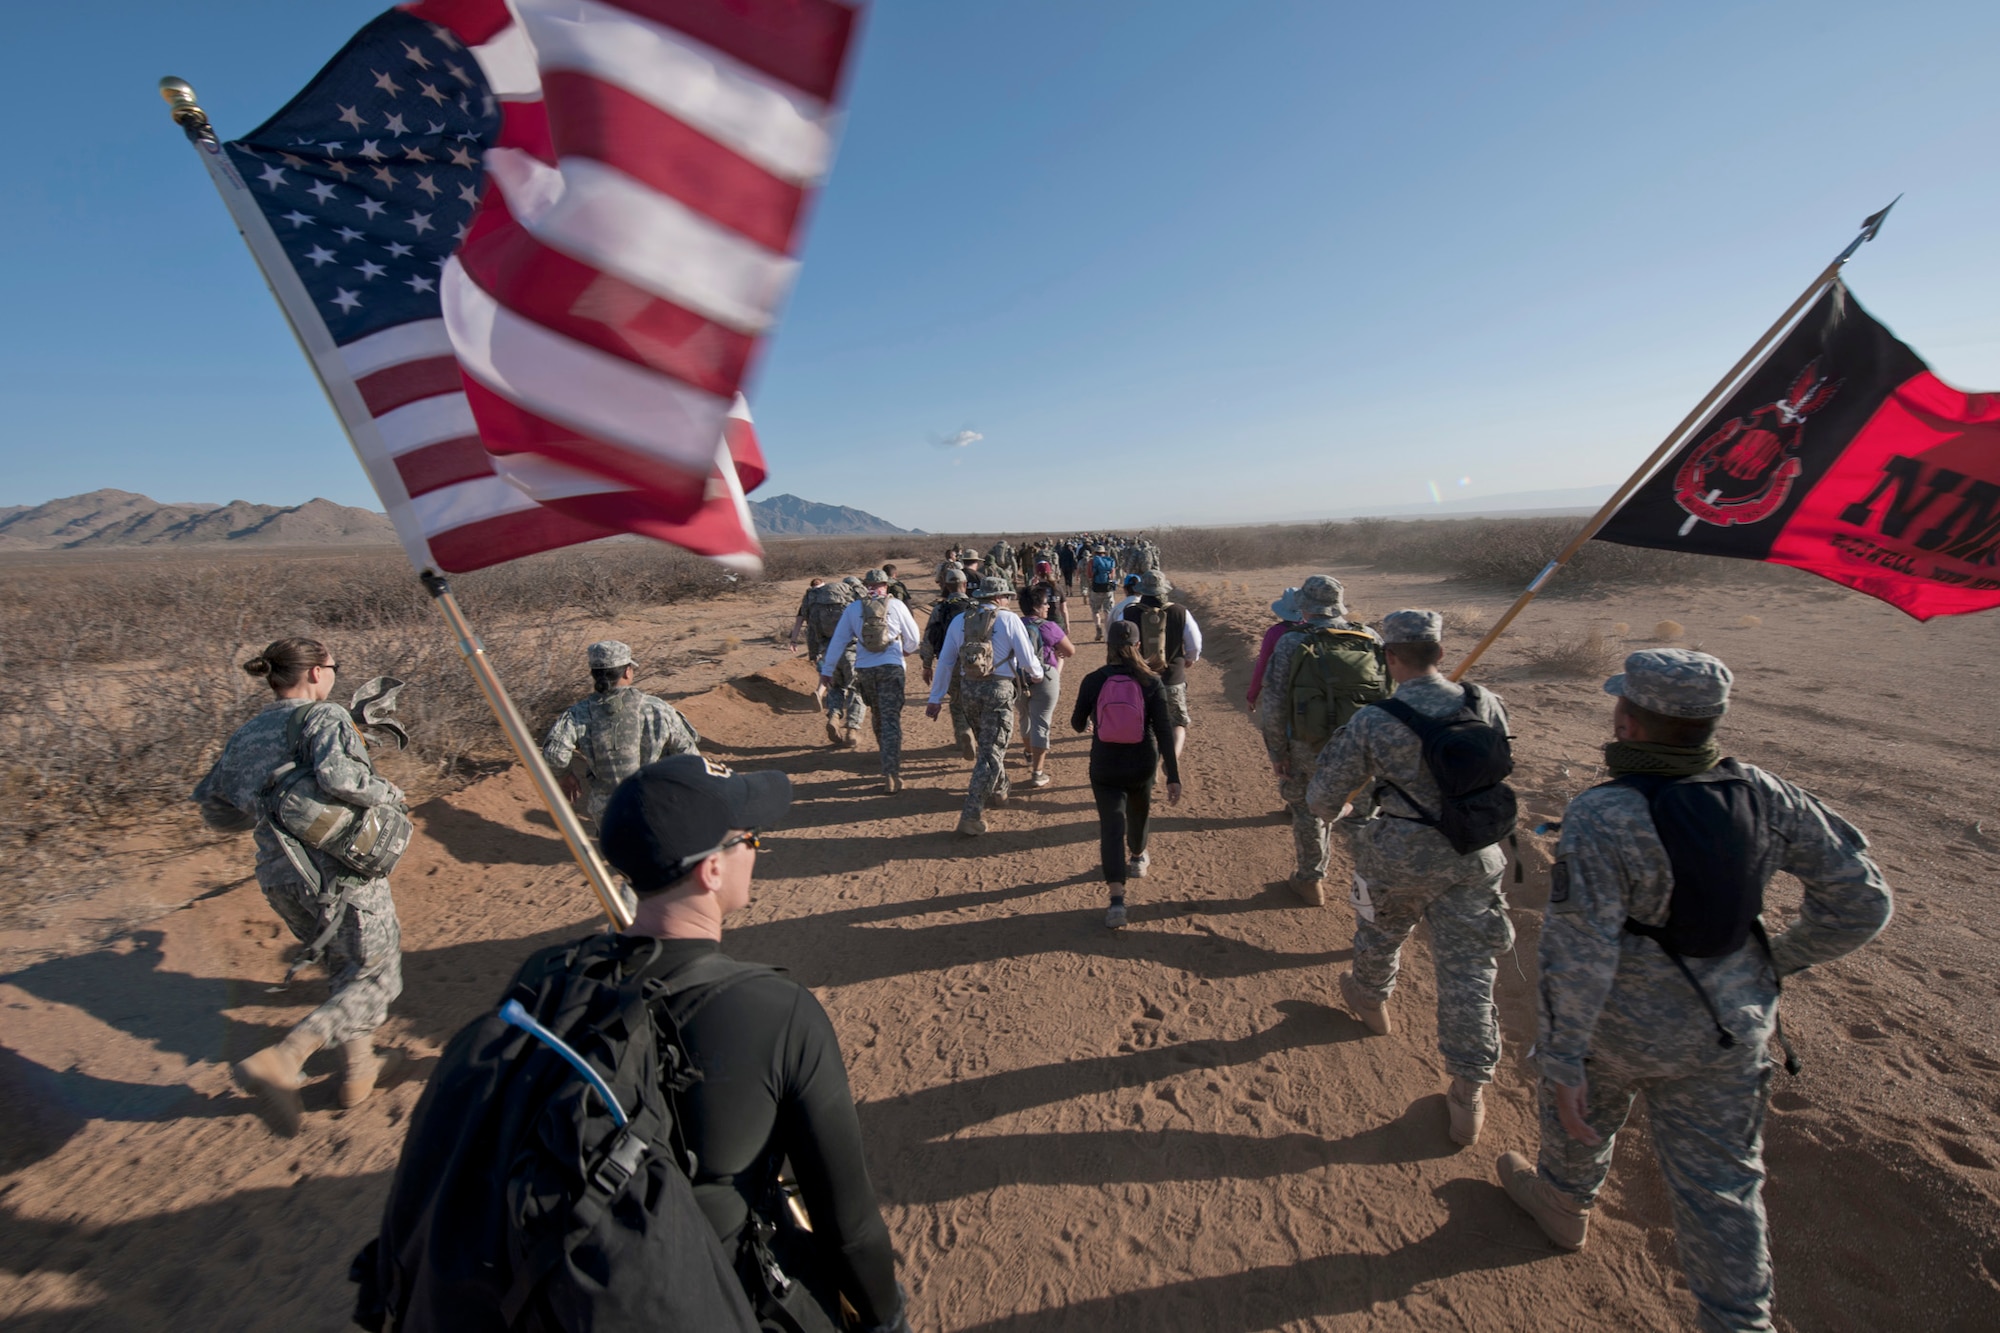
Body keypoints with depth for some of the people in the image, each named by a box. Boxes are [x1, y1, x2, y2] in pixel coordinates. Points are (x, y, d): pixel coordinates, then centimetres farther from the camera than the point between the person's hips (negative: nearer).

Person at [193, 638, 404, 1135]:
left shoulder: (245, 735, 10)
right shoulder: (323, 716, -12)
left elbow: (215, 811, 13)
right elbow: (338, 777, -29)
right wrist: (389, 793, -12)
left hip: (279, 878, 8)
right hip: (341, 874, -8)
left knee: (342, 968, 23)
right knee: (375, 974, 6)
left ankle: (358, 1069, 29)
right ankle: (281, 1060, -10)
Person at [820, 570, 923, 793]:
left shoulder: (853, 608, 3)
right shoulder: (896, 606, -2)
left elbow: (838, 641, 5)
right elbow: (914, 638, 6)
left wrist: (826, 670, 13)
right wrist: (907, 650, 28)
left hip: (864, 669, 3)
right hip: (891, 667, -3)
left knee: (878, 717, 21)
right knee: (891, 720, -3)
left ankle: (888, 765, 38)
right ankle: (891, 774, -9)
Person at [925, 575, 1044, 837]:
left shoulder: (959, 621, 7)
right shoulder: (1009, 619, -5)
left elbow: (945, 662, 7)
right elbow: (1028, 658, -6)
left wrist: (935, 699, 11)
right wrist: (1036, 674, 16)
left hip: (969, 688, 5)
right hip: (998, 689, -5)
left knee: (989, 743, 26)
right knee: (991, 753, -1)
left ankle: (999, 791, 45)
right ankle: (971, 816, -6)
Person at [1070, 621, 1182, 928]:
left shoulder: (1093, 681, -10)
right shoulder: (1151, 682, -10)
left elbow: (1077, 724, 2)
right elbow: (1164, 732, -14)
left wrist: (1088, 721, 26)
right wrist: (1173, 777, -11)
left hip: (1104, 767, -1)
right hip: (1141, 765, 2)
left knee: (1111, 827, 1)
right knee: (1138, 813, 28)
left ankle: (1117, 899, -11)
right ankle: (1138, 859, 54)